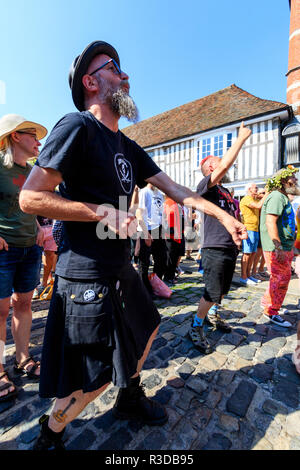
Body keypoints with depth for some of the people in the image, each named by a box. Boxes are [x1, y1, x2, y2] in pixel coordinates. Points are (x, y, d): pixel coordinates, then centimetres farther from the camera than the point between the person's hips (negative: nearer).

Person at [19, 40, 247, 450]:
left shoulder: (128, 147, 14)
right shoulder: (77, 127, -11)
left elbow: (175, 189, 11)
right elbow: (30, 197, -16)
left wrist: (223, 215, 8)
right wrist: (105, 212, -18)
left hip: (120, 269, 9)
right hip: (87, 276, -9)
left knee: (147, 328, 24)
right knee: (97, 377, 5)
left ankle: (130, 399, 51)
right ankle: (49, 435, 38)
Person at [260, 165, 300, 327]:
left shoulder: (283, 197, 20)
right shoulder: (277, 196, -14)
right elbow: (270, 222, -25)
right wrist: (278, 248, -28)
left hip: (284, 247, 10)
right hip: (276, 248, -10)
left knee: (283, 277, 18)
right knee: (280, 279, -3)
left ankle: (267, 303, 33)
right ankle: (271, 312, 12)